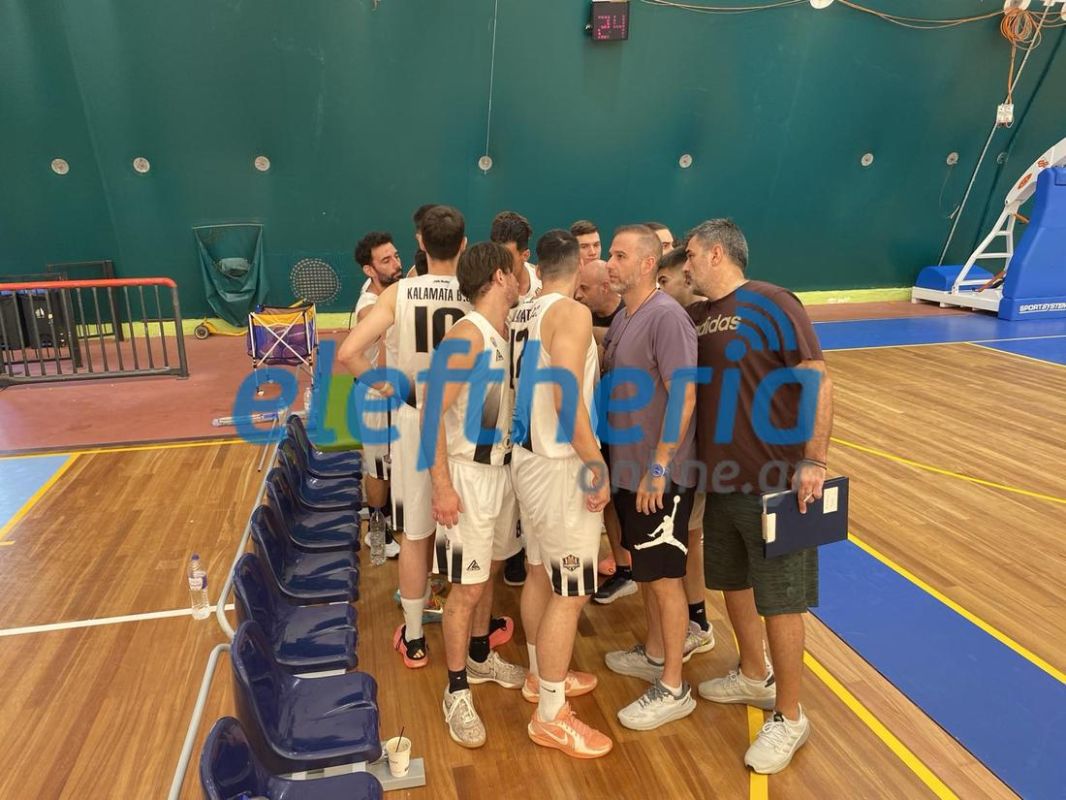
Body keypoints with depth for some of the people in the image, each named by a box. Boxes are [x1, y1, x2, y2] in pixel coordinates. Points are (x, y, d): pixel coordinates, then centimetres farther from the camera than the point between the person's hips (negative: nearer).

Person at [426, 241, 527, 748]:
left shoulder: (508, 335, 7)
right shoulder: (466, 336, -18)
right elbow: (432, 413, -21)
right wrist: (442, 485, -22)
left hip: (503, 469, 8)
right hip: (469, 475, -8)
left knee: (490, 572, 20)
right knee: (467, 588, 1)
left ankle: (480, 658, 40)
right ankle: (457, 692, 18)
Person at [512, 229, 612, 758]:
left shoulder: (524, 315, 10)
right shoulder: (572, 313, -16)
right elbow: (567, 398, -26)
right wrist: (596, 464, -19)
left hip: (528, 457, 9)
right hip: (560, 466, -9)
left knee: (540, 575, 21)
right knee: (571, 593, 2)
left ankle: (541, 676, 39)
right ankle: (550, 716, 15)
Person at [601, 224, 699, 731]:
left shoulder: (666, 317, -18)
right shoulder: (622, 317, 9)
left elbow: (684, 394, -24)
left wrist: (658, 467, -23)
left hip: (659, 476, -8)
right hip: (628, 469, 9)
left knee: (664, 577, 3)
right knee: (644, 568, 20)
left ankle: (673, 688, 18)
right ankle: (654, 654, 39)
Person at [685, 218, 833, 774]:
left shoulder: (773, 304, -12)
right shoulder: (696, 316, 8)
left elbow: (818, 382, -15)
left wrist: (814, 461, -20)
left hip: (774, 481, -7)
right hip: (719, 478, 7)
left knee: (779, 600, 3)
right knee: (733, 582, 20)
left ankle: (789, 718, 21)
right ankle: (754, 676, 43)